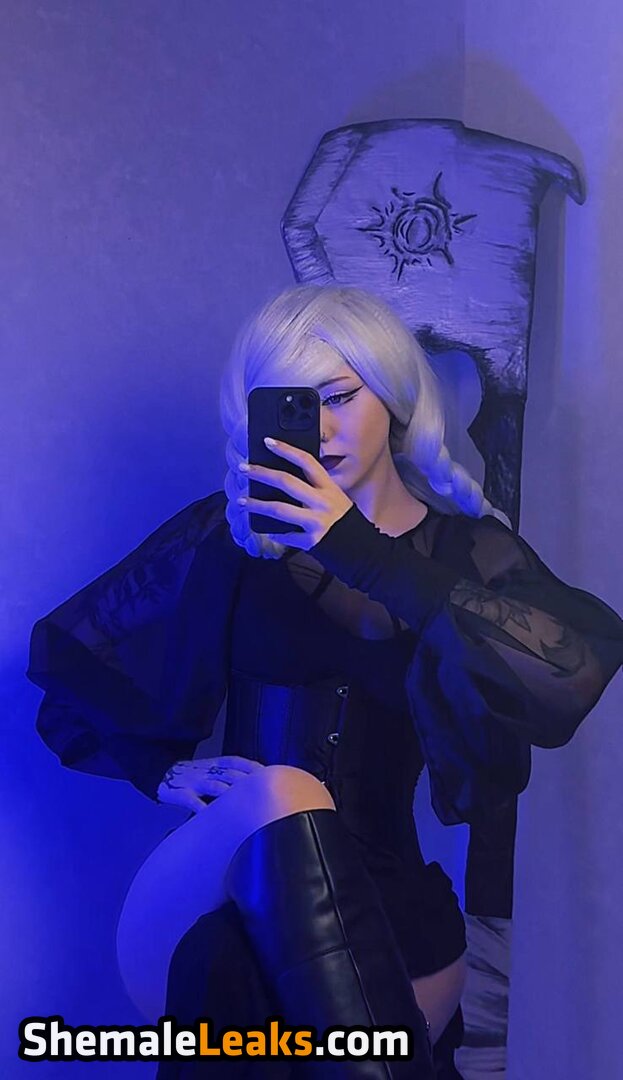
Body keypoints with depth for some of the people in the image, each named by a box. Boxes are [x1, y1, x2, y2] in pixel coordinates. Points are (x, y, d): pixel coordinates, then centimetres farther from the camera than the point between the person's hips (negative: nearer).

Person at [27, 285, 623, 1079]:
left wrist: (366, 555, -25)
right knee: (284, 793, -30)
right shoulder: (232, 531, 1)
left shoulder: (464, 545, 0)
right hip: (229, 895, 0)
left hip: (381, 905, 1)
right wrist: (164, 771, -2)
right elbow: (68, 657, 13)